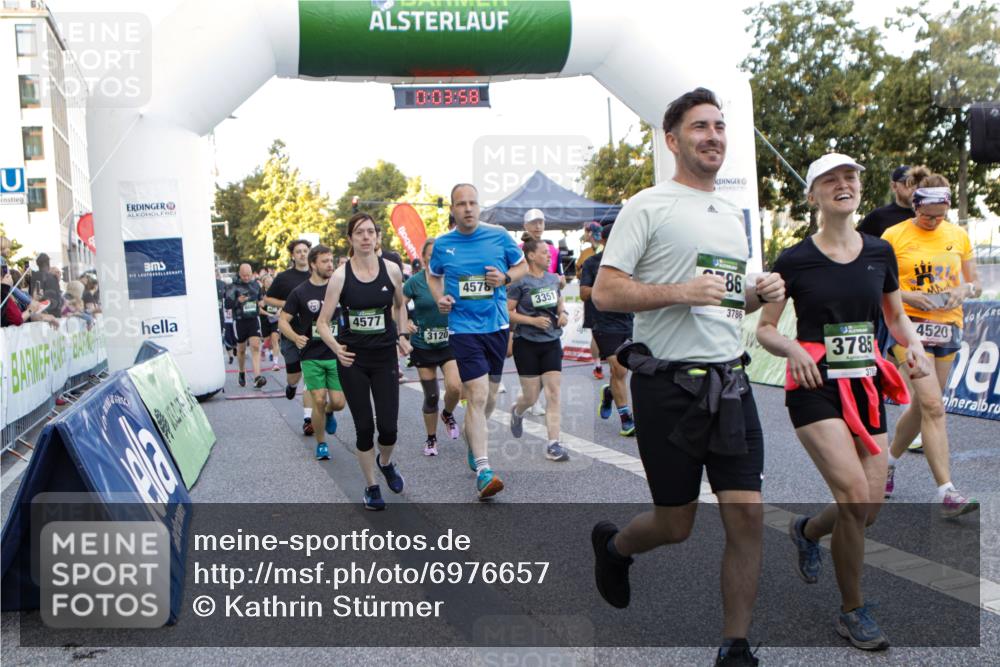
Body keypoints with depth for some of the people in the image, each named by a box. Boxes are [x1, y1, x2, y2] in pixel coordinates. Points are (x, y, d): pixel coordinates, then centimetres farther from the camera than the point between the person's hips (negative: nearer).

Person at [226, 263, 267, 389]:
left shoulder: (256, 284, 6)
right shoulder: (234, 286, -7)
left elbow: (261, 297, 25)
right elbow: (227, 303, -12)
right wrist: (238, 301, -27)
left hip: (254, 319, 2)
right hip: (240, 321, -2)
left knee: (255, 346, -14)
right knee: (241, 349, 12)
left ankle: (257, 377, -21)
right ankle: (242, 373, 36)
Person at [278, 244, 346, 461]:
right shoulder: (300, 293, -3)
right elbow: (283, 321, -2)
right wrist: (295, 337, -21)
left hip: (336, 354, 2)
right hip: (311, 356, -2)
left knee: (338, 402, -3)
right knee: (319, 401, -6)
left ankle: (329, 413, 34)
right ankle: (321, 444, 14)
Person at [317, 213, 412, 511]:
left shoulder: (391, 270, -3)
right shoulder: (341, 276, -9)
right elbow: (323, 322, -6)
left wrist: (402, 335, 6)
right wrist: (336, 348, -21)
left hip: (385, 356, 1)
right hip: (353, 360, -1)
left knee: (388, 427, -2)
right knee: (364, 427, 4)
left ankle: (385, 462, 33)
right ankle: (371, 486, 24)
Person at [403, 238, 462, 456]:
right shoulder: (415, 282, -8)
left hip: (449, 343, 1)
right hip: (423, 346, -1)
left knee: (454, 386, -19)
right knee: (431, 396, 5)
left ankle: (448, 414, 15)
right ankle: (431, 439, 26)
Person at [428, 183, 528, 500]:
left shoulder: (499, 235, -1)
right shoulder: (442, 244, 0)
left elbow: (523, 266, 11)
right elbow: (433, 275, 18)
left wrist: (506, 278, -10)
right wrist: (440, 298, -2)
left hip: (497, 325, 2)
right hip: (464, 328, -2)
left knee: (489, 397, 16)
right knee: (477, 396, -13)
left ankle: (472, 440, 45)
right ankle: (483, 469, -11)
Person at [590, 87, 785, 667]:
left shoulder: (733, 215, 18)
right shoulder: (648, 206, -5)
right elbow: (605, 293, -12)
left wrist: (761, 294, 6)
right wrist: (681, 292, -22)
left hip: (731, 384, 6)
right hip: (669, 386, -6)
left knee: (748, 514, -1)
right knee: (676, 525, 5)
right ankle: (613, 546, 38)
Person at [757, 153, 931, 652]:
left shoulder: (880, 253, 6)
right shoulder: (794, 260, -6)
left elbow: (896, 316, 18)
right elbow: (764, 330, -1)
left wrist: (913, 344, -3)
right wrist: (794, 350, -20)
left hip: (865, 385, 5)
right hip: (816, 387, -5)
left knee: (870, 508, 5)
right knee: (855, 496, -17)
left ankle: (805, 531, 40)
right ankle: (852, 612, 4)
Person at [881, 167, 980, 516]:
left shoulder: (958, 235, 9)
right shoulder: (894, 236, -4)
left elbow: (975, 283, 15)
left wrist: (965, 289, -8)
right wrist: (906, 295, -18)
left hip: (948, 327, 5)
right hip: (910, 326, -5)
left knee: (922, 405, 12)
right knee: (933, 406, -14)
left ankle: (889, 460, 35)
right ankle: (947, 493, -13)